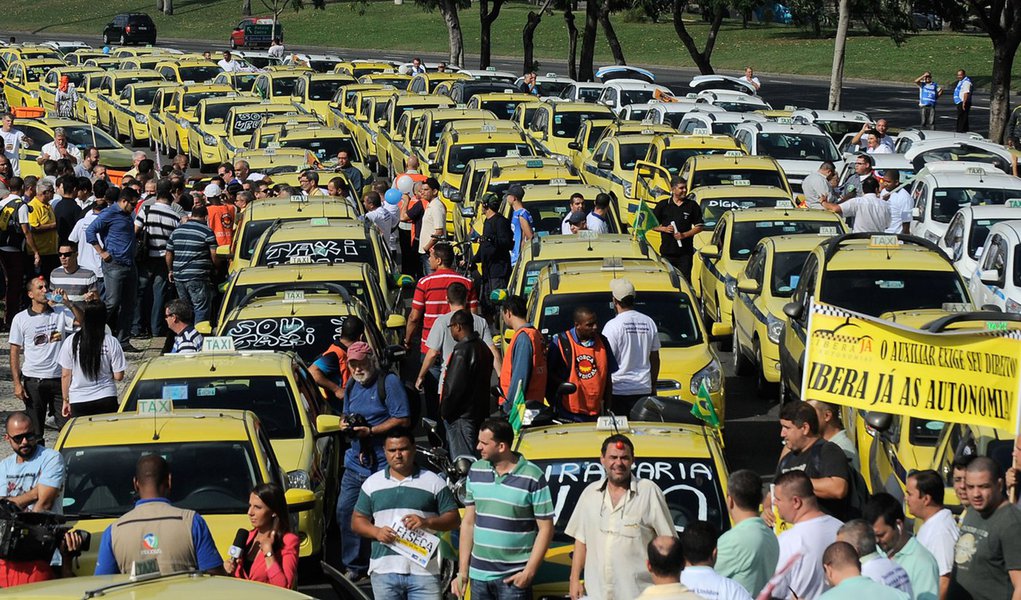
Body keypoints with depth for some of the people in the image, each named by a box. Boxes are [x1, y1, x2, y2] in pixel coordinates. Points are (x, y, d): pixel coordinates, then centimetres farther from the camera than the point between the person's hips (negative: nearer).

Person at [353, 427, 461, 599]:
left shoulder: (434, 482, 4)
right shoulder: (372, 483, 11)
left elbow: (454, 519, 3)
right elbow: (357, 520, 13)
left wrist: (427, 522, -16)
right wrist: (376, 532, -9)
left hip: (425, 570, -2)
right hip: (384, 571, 2)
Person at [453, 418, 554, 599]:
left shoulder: (532, 477, -9)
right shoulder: (476, 471, 6)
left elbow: (545, 529, -6)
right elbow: (468, 522, 11)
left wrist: (528, 572, -12)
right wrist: (462, 571, 7)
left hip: (513, 577, -5)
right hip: (478, 575, 5)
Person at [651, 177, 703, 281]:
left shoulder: (692, 205, 5)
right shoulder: (663, 205, 6)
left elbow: (699, 227, 5)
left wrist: (684, 235, -9)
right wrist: (664, 229, -9)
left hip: (685, 252, 0)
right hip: (667, 251, 0)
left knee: (685, 279, -2)